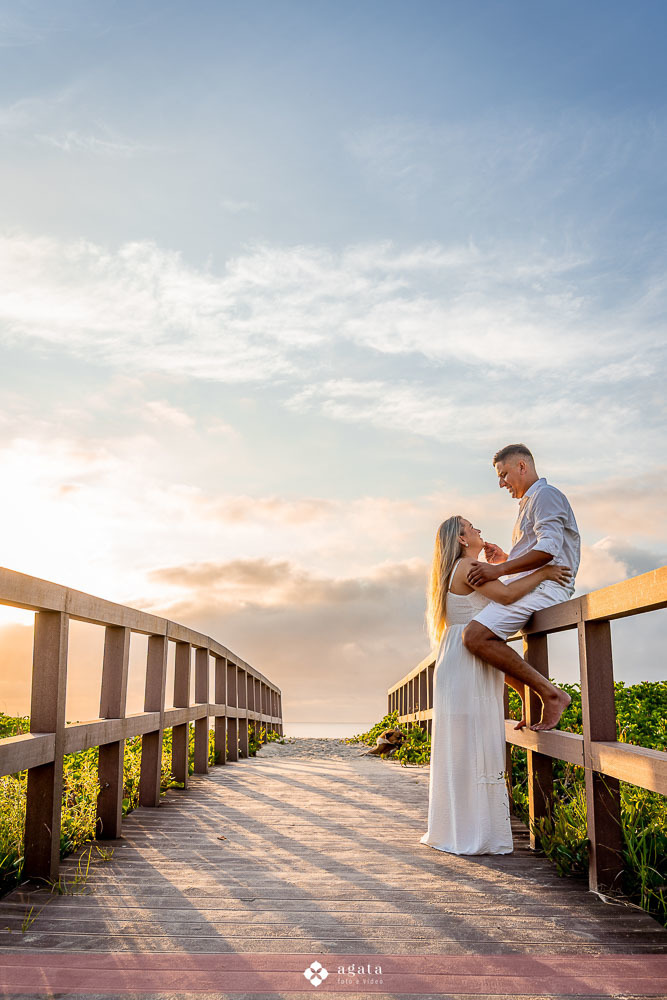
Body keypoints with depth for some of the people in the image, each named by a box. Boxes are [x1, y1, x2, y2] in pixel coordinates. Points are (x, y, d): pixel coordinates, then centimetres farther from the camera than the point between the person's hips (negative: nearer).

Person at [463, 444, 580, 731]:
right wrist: (503, 559, 13)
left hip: (544, 586, -11)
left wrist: (500, 570, -23)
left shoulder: (546, 495, -5)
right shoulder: (529, 503, 28)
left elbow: (549, 548, -20)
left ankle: (550, 693, -22)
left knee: (475, 637, -25)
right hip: (530, 588, 11)